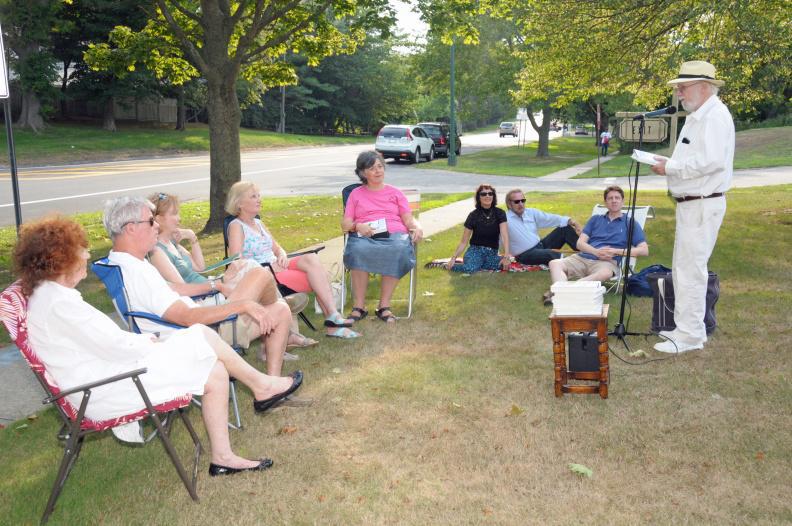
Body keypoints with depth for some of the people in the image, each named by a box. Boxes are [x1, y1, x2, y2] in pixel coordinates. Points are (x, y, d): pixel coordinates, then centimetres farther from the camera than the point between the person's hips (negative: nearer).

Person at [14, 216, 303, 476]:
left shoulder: (48, 295, 13)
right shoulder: (59, 302, -20)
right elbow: (114, 346, -20)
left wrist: (144, 341, 5)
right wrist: (152, 344, -3)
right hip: (105, 393, -10)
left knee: (215, 373, 0)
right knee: (203, 335, -12)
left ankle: (223, 456, 8)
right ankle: (261, 385, 8)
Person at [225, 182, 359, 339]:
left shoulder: (258, 223, 21)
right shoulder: (236, 226, -4)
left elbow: (277, 248, 23)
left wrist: (282, 256, -2)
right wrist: (269, 267, -19)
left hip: (275, 267, 7)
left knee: (311, 259, -21)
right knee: (317, 278, -21)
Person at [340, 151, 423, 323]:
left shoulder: (395, 192, 26)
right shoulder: (356, 194, 25)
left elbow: (409, 219, 16)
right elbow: (345, 224, 15)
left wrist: (417, 228, -7)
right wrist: (357, 226, -8)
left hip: (394, 234, 0)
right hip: (364, 237, 0)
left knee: (399, 251, -38)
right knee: (358, 250, -38)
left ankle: (384, 306, -32)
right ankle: (359, 306, -32)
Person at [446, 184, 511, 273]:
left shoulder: (500, 213, -2)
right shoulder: (473, 216, -3)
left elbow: (504, 235, -16)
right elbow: (464, 242, -1)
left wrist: (506, 256, -31)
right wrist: (453, 258, -14)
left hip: (492, 253, 3)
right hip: (475, 250, -2)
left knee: (507, 264, -32)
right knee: (470, 269, -37)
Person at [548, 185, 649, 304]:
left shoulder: (630, 224, 17)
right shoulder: (595, 219, 26)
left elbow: (644, 250, 5)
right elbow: (580, 243, 14)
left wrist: (617, 251, -6)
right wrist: (596, 252, -8)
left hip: (608, 261, -4)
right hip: (582, 257, 4)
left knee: (605, 273, -41)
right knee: (555, 263, -25)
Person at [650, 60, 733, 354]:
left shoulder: (715, 116, -14)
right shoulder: (697, 117, 18)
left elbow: (711, 161, -24)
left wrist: (670, 167, -17)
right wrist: (669, 165, 5)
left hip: (703, 205, -11)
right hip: (690, 204, 11)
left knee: (691, 270, -6)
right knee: (682, 269, 16)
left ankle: (689, 336, 2)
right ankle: (687, 328, 27)